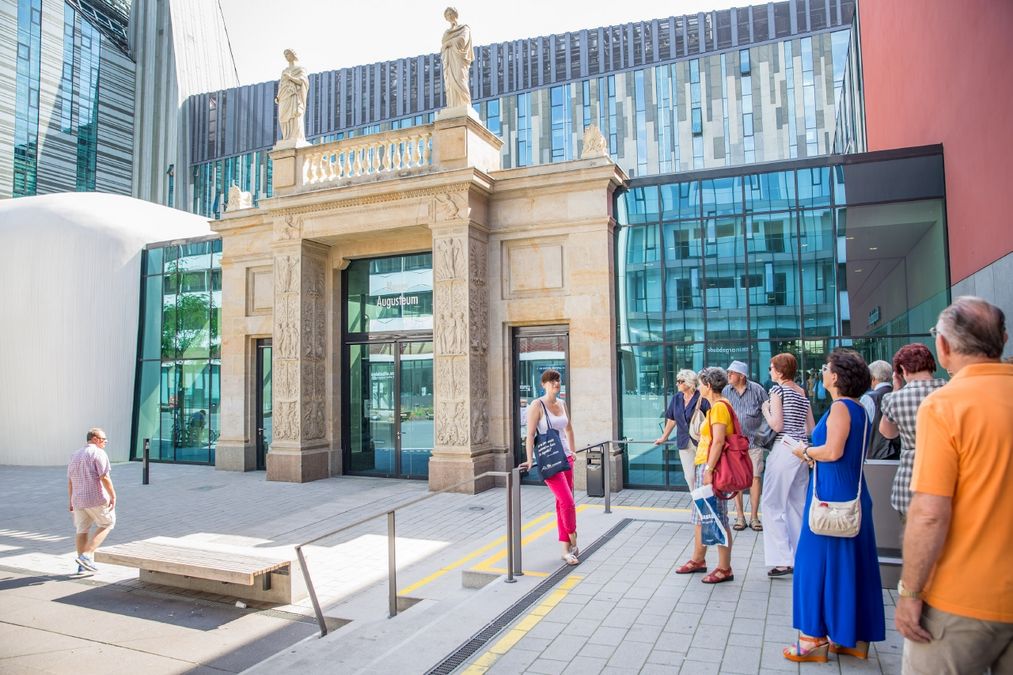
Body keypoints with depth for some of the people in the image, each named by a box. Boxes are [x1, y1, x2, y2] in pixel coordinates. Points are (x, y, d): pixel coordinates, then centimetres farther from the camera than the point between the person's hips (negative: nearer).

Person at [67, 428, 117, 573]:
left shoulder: (75, 455, 15)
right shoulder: (99, 453, -9)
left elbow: (70, 481, 17)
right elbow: (104, 477, -17)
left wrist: (70, 501, 23)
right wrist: (113, 496, -14)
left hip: (78, 499, 7)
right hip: (96, 498, -7)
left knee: (82, 530, 17)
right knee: (107, 524, 9)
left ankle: (82, 565, 20)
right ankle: (86, 555, -2)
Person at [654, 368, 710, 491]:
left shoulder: (702, 398, -12)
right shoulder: (676, 399, 7)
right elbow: (671, 420, 17)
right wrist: (663, 437, 24)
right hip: (685, 444, 5)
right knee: (689, 476, 7)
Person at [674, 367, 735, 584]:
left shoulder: (719, 407, -14)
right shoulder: (716, 406, 16)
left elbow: (718, 441, -21)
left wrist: (709, 470, -23)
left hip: (712, 467, -11)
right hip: (706, 467, 11)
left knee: (717, 519, -4)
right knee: (702, 516, 17)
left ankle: (724, 569, 5)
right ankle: (698, 560, 28)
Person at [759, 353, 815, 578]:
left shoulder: (778, 389, -7)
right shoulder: (803, 393, 14)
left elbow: (777, 425, -14)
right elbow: (811, 428, 14)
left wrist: (766, 410, 3)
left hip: (783, 448, -8)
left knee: (773, 504, -2)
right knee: (797, 505, 13)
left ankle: (783, 560, -5)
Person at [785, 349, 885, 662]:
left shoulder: (840, 407, -15)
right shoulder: (859, 409, 13)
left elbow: (833, 451, -24)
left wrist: (806, 452, -7)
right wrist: (814, 453, 11)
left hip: (832, 495, -9)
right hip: (853, 493, 9)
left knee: (819, 562, -1)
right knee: (851, 563, 15)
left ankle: (814, 639, 7)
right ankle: (855, 637, 25)